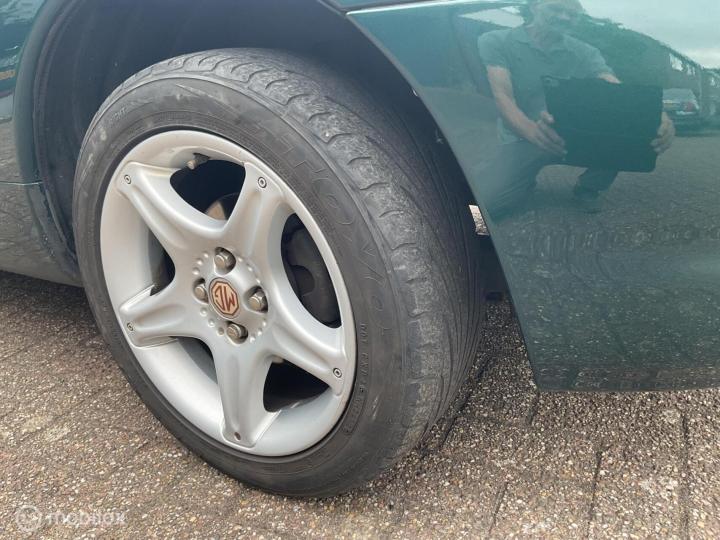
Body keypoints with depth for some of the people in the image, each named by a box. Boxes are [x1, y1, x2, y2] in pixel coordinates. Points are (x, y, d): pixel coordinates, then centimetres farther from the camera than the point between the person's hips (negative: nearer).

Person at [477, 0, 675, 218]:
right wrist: (532, 130, -44)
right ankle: (527, 180, 7)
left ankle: (588, 186, 4)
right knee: (489, 200, -32)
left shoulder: (585, 53, 3)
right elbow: (503, 96, -22)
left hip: (576, 134, 3)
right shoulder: (496, 42, -7)